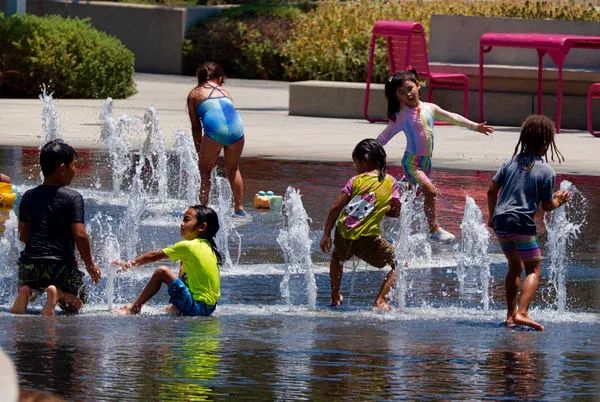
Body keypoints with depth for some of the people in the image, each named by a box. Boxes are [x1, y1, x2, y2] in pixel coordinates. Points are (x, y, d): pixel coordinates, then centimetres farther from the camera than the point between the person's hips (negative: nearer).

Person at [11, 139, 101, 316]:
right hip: (60, 265, -4)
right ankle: (59, 293, -16)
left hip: (29, 263, 4)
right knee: (75, 303, 19)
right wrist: (90, 265, 0)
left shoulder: (28, 197, 10)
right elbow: (80, 235, -13)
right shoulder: (72, 198, -7)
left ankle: (26, 291, -8)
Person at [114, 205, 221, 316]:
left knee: (162, 272, -7)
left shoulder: (187, 246, -11)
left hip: (197, 306, -9)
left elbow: (154, 256, -1)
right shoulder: (208, 247, 12)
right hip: (209, 308, 9)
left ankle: (133, 307, 2)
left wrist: (130, 263, 10)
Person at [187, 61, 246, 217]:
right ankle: (239, 208, 28)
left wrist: (200, 152, 27)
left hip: (215, 129, -4)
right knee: (233, 169, 25)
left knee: (205, 171, 14)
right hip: (236, 127, 4)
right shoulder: (224, 92, 32)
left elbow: (196, 126, 21)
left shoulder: (194, 94, 22)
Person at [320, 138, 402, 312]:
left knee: (337, 257, 37)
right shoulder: (390, 182, 3)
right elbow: (395, 212, 3)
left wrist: (326, 235, 7)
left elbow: (335, 208, -1)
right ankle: (379, 301, -4)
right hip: (367, 238, -2)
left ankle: (335, 297, 40)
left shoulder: (356, 180, 2)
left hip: (344, 235, 2)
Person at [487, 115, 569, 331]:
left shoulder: (511, 161, 8)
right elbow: (547, 206, -3)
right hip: (522, 224, -6)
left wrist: (492, 216, 23)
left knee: (515, 266, 22)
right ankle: (522, 313, -21)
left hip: (501, 223, 6)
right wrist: (559, 199, 19)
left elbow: (492, 189, 10)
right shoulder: (546, 171, -6)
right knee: (534, 269, -2)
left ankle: (511, 313, 22)